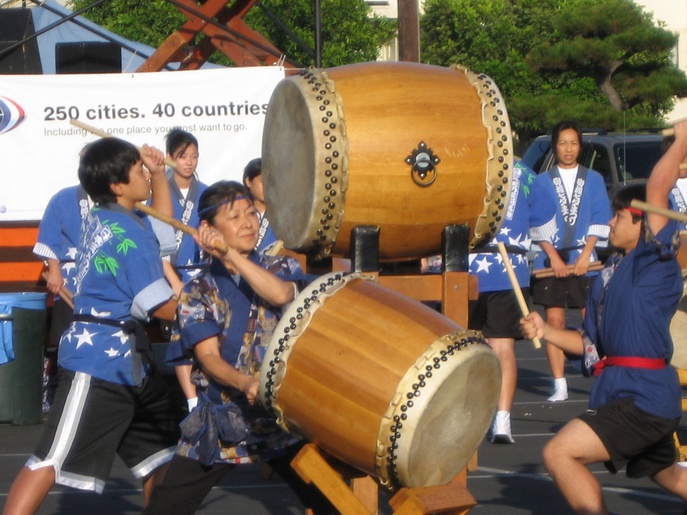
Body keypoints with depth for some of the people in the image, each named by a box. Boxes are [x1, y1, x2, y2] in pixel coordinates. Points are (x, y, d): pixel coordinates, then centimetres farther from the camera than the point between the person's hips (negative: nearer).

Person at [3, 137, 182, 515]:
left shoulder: (100, 219, 11)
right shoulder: (127, 232, -17)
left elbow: (162, 229, 32)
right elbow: (163, 308, -17)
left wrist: (158, 176, 17)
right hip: (101, 360, -10)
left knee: (161, 448, 20)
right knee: (54, 459, -14)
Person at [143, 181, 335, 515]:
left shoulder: (281, 268, 8)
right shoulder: (198, 292, 4)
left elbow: (282, 295, -16)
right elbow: (208, 357, -8)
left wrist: (230, 254, -15)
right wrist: (245, 383, -28)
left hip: (284, 415, 0)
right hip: (220, 422, 0)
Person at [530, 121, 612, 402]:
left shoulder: (593, 179, 9)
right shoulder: (542, 181, 8)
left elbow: (600, 221, 3)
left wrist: (585, 255, -7)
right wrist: (554, 257, -7)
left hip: (585, 261, 0)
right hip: (551, 260, 0)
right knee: (554, 320, -3)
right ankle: (559, 386, 1)